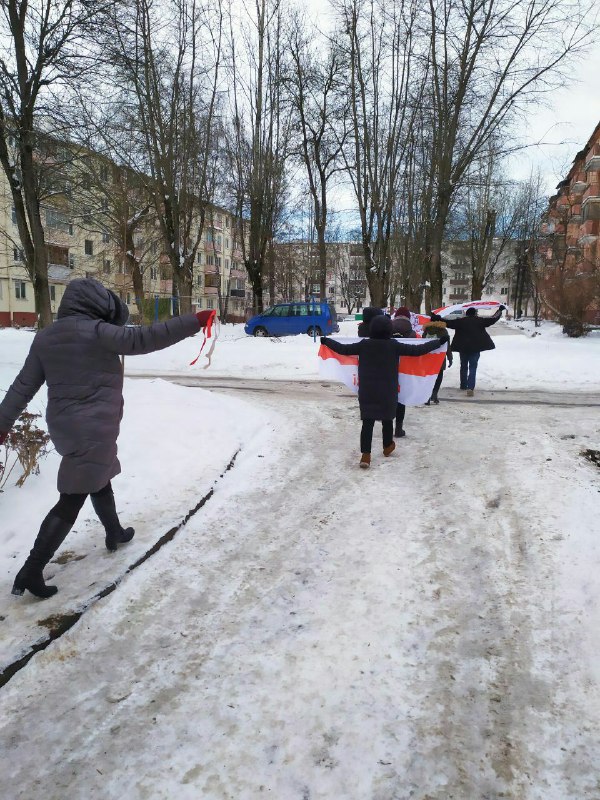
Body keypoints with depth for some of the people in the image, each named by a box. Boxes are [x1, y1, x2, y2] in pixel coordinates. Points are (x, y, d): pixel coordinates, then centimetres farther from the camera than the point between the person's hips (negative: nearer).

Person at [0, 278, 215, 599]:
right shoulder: (94, 331, -15)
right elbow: (142, 339, -26)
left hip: (65, 425, 9)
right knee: (72, 500, -2)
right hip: (93, 429, -9)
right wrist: (193, 322, -25)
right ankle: (31, 571, 1)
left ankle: (115, 533, 46)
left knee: (99, 481, 27)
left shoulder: (45, 336, 8)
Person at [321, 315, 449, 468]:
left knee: (367, 422, 0)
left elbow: (343, 349, 2)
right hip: (387, 392, -1)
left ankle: (365, 454, -8)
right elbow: (417, 350, -8)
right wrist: (439, 341, 0)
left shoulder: (364, 344, -6)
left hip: (367, 391, 1)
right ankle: (387, 446, 36)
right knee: (387, 419, 17)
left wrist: (326, 341, 17)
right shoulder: (394, 345, -10)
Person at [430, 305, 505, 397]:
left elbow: (448, 322, -5)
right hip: (476, 348, -1)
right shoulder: (480, 321, -1)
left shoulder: (460, 321, -2)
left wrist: (436, 318, -1)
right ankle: (470, 387, -15)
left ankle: (463, 386, 27)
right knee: (473, 367, -1)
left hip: (463, 348, 1)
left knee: (463, 366, 17)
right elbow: (493, 319, 5)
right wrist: (500, 310, 18)